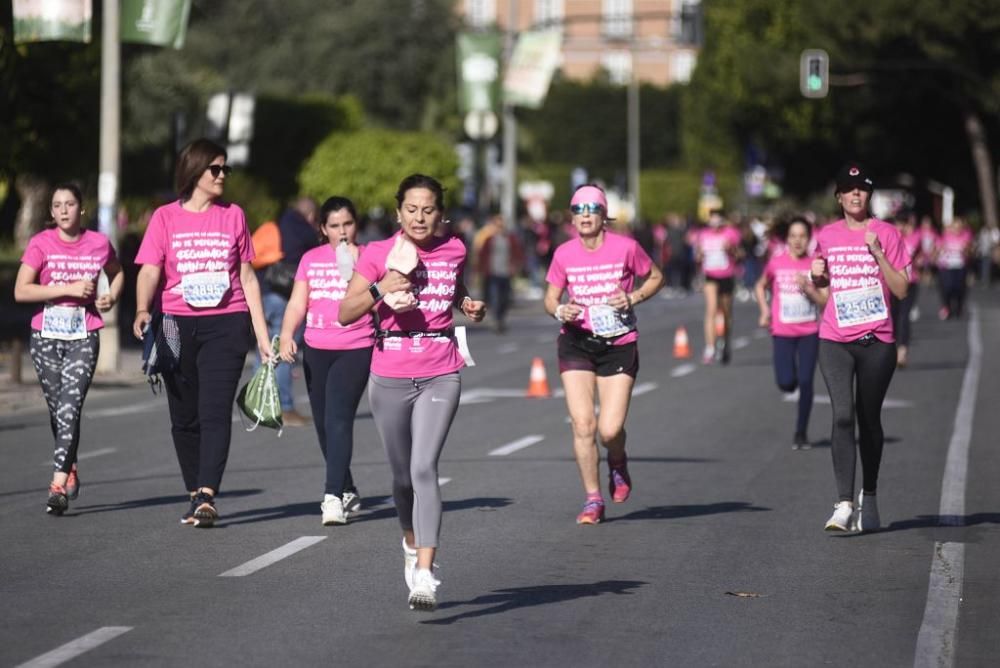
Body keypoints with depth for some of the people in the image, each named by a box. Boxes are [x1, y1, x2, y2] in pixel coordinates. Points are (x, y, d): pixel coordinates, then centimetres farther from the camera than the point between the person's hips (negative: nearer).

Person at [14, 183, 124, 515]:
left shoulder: (99, 243, 1)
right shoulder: (41, 244, -3)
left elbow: (116, 273, 23)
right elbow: (21, 291, -11)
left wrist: (111, 297, 2)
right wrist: (69, 289, -16)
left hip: (83, 338, -1)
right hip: (46, 337, 1)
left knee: (70, 406, -15)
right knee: (57, 409, 10)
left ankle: (58, 485, -22)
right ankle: (71, 468, 33)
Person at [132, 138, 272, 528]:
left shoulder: (233, 216, 10)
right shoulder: (166, 217, 5)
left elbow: (247, 278, 13)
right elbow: (150, 271, -4)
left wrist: (262, 336, 10)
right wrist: (142, 310, -25)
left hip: (226, 324, 0)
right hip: (177, 326, 0)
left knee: (216, 411, -13)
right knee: (185, 417, 6)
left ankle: (207, 497, -20)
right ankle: (195, 496, 18)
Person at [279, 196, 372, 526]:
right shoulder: (311, 259, 11)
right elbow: (298, 303, 8)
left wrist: (355, 268, -17)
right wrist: (287, 335, -7)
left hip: (355, 350, -5)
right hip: (316, 350, 5)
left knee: (339, 418, -17)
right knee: (324, 424, 10)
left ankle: (333, 496, -21)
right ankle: (347, 492, 26)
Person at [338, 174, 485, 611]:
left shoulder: (453, 251, 4)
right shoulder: (378, 254, -4)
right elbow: (344, 314, -7)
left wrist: (469, 306, 6)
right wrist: (380, 289, -22)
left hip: (440, 376, 0)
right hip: (391, 377, 0)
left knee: (424, 468, -16)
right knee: (402, 474, 11)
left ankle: (425, 575, -21)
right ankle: (412, 543, 41)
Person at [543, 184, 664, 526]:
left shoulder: (625, 247, -6)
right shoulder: (564, 254, 0)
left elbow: (655, 277, 9)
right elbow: (550, 297, 10)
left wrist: (633, 298, -9)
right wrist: (560, 311, -13)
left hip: (619, 344, -2)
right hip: (576, 343, 2)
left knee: (610, 429, -9)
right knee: (582, 423, -9)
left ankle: (618, 464, 29)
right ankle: (593, 500, 7)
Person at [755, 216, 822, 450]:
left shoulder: (815, 265, -2)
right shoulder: (776, 263, -1)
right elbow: (760, 286, 15)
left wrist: (807, 287, -19)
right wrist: (765, 310, 2)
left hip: (809, 331, 0)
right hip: (782, 331, 0)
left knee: (805, 382, -4)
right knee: (786, 383, -10)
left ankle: (801, 433, 9)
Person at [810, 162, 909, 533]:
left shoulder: (886, 234, 2)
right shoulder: (827, 237, 9)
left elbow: (901, 290, -4)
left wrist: (877, 253, -13)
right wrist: (816, 280, -5)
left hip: (876, 342, -1)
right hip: (835, 341, 1)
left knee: (869, 419, 8)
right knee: (843, 415, -14)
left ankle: (868, 499, 25)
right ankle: (844, 504, -19)